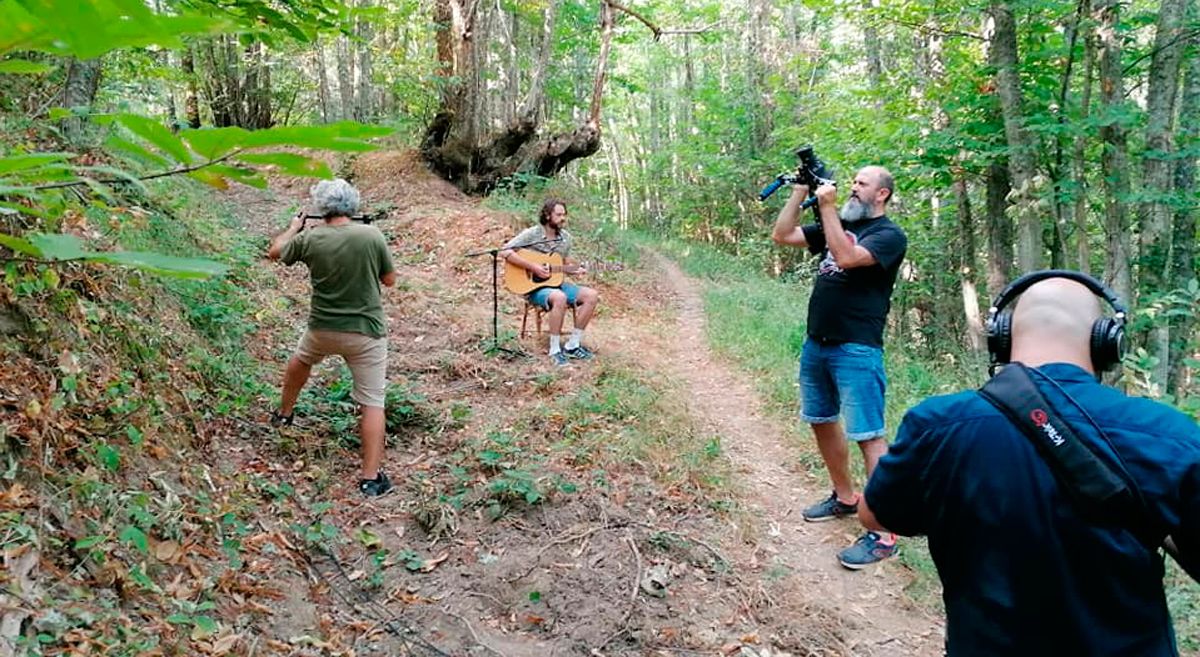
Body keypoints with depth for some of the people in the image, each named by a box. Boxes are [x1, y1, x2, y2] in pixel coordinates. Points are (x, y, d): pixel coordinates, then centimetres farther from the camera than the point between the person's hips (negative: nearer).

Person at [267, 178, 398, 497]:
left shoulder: (310, 239, -7)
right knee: (372, 402, 2)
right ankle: (371, 477, -1)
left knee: (301, 360, 35)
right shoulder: (372, 235, -13)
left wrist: (293, 228, 29)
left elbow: (274, 252, 13)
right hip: (366, 332, -3)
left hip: (323, 329, 3)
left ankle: (284, 413, 55)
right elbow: (389, 279, -1)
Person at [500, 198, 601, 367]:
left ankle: (572, 345, -6)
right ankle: (555, 350, -25)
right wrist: (533, 267, -23)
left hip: (556, 283, 7)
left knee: (592, 296, -13)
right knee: (560, 298, -38)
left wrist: (575, 270, -3)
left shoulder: (565, 237, 9)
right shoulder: (532, 234, -11)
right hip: (534, 287, -7)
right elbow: (505, 252, -19)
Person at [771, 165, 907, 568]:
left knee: (868, 435, -8)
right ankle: (844, 498, 35)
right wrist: (800, 192, 4)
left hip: (857, 350, -8)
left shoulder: (889, 235, -6)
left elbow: (846, 257, -23)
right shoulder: (837, 226, 16)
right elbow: (781, 236, 12)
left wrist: (827, 207, -17)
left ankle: (883, 533, -5)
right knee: (822, 422, 18)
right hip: (816, 344, 8)